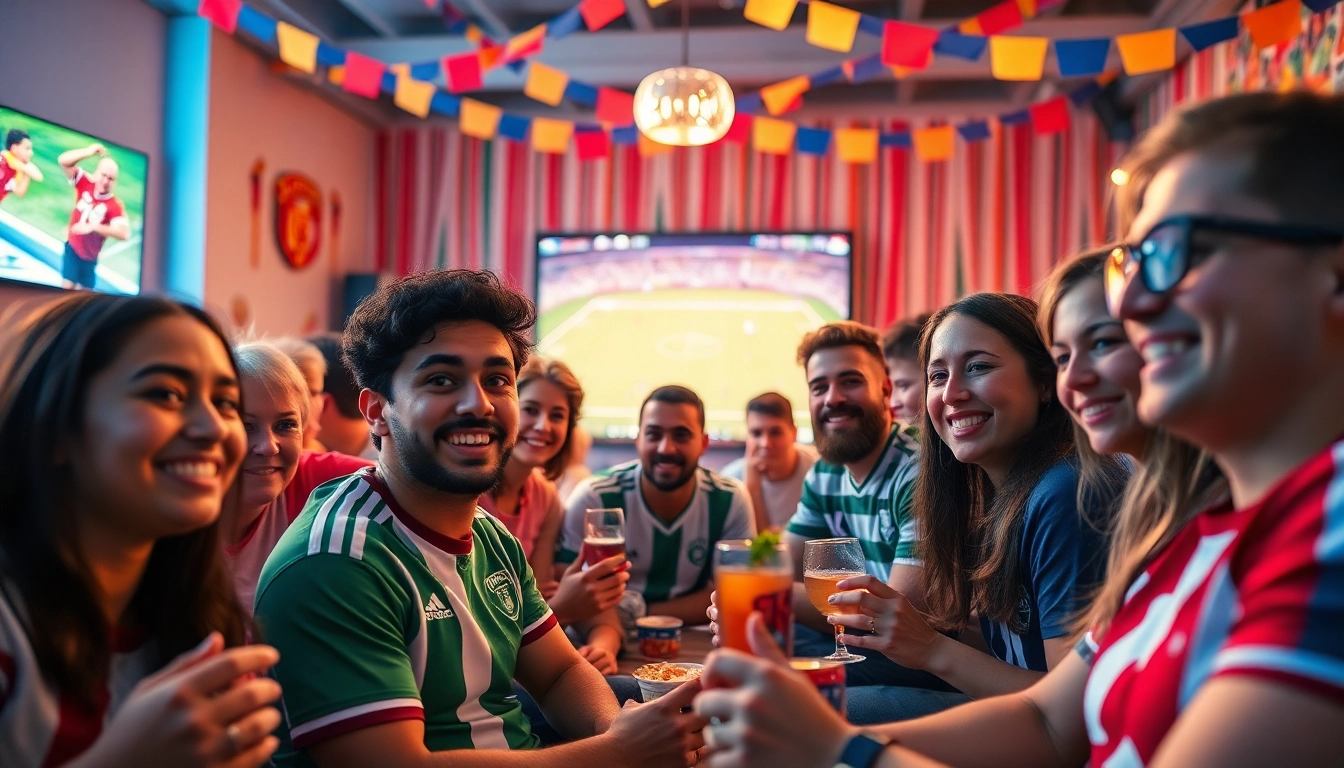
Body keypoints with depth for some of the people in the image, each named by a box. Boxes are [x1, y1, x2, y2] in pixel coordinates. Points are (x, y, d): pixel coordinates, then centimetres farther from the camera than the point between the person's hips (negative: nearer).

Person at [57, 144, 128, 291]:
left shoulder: (116, 205, -20)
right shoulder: (85, 183, -9)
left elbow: (124, 233, -31)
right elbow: (63, 161, -11)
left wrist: (93, 227, -35)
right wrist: (89, 152, -25)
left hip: (90, 257, -1)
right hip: (72, 248, 1)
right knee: (67, 286, -4)